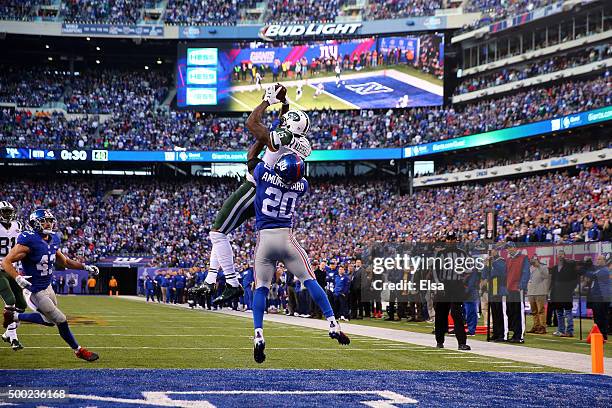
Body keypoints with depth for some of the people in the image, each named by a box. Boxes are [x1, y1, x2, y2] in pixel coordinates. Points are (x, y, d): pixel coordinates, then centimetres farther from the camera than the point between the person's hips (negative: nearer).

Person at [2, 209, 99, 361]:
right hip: (36, 290, -9)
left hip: (47, 286, 9)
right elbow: (6, 262, -21)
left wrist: (85, 267, 8)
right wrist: (17, 278, -36)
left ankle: (14, 316, 36)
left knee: (49, 320, 23)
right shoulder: (29, 241, -22)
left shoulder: (53, 240, 2)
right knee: (61, 321, -4)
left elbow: (64, 261, 17)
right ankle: (78, 350, 17)